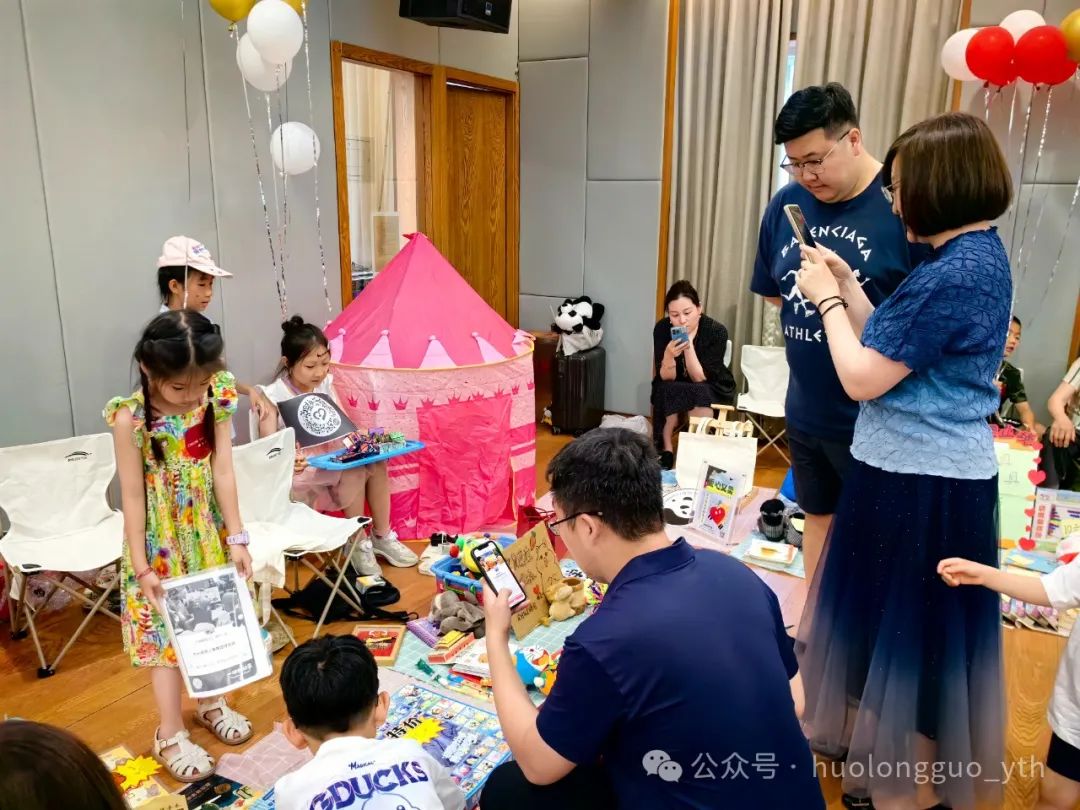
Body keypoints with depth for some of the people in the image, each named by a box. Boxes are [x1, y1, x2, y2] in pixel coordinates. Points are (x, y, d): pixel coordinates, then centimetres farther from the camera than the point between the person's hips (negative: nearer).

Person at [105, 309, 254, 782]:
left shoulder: (216, 399, -12)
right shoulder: (131, 418, -22)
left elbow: (223, 471, -9)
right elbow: (133, 496, -17)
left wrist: (236, 537, -8)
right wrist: (142, 568, -15)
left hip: (208, 531, 4)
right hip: (160, 539, -4)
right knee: (164, 629, 6)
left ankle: (211, 703, 40)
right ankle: (170, 734, 22)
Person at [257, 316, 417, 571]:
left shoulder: (325, 383, 1)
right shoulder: (274, 396, -16)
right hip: (299, 471, -5)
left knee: (376, 463, -20)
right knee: (354, 472, -29)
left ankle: (383, 536, -4)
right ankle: (357, 543, -9)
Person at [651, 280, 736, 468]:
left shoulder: (716, 331, -23)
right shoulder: (662, 328, -19)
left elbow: (700, 379, -25)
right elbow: (666, 378, -20)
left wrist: (688, 347, -37)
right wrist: (669, 354, -40)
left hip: (713, 390, -1)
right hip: (672, 389, 2)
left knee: (699, 393, -33)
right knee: (664, 390, -30)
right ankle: (666, 450, -12)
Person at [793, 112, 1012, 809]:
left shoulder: (951, 276, -25)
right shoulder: (982, 255, 8)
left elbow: (863, 379, -21)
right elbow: (894, 351, 11)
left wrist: (827, 299, -9)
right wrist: (848, 285, 6)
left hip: (919, 484, -10)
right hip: (932, 471, 10)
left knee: (904, 630, 8)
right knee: (913, 627, 24)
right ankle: (889, 749, 46)